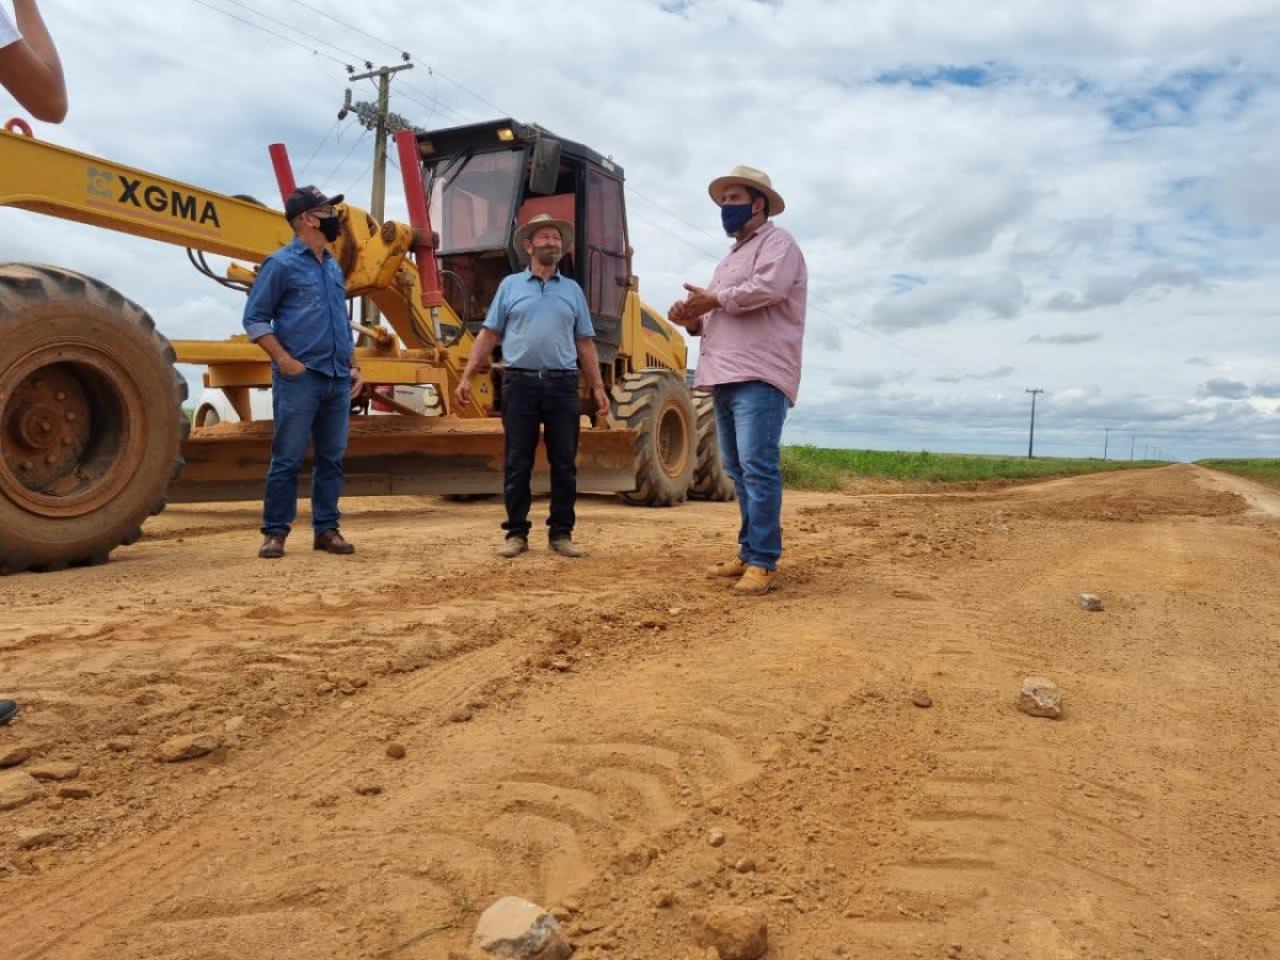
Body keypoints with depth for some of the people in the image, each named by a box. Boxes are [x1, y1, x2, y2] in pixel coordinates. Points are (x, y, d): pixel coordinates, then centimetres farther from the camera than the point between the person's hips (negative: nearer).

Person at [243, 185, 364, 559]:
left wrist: (352, 365, 14)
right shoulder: (281, 263, -3)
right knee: (287, 458, -3)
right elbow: (255, 318, -5)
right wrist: (284, 360, -15)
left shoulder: (333, 267, 18)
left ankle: (326, 528, 16)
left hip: (337, 379, 7)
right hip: (300, 378, -6)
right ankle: (275, 531, 6)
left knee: (331, 458, 8)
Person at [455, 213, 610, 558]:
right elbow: (489, 335, 7)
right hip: (521, 382, -1)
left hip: (562, 384, 2)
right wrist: (466, 377, -1)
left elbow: (585, 343, 13)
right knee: (517, 462, 1)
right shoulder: (510, 285, 9)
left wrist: (598, 387, 5)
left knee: (564, 462, 3)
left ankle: (561, 533, 12)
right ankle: (516, 533, 10)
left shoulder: (572, 290, 13)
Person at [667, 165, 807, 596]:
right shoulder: (730, 260, 29)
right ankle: (749, 552, 17)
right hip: (726, 376, 10)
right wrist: (692, 318, 5)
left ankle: (762, 561, -12)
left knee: (757, 467, -14)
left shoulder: (777, 242, 2)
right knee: (737, 469, 10)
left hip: (759, 376, -9)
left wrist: (715, 300, -9)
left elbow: (769, 287, -18)